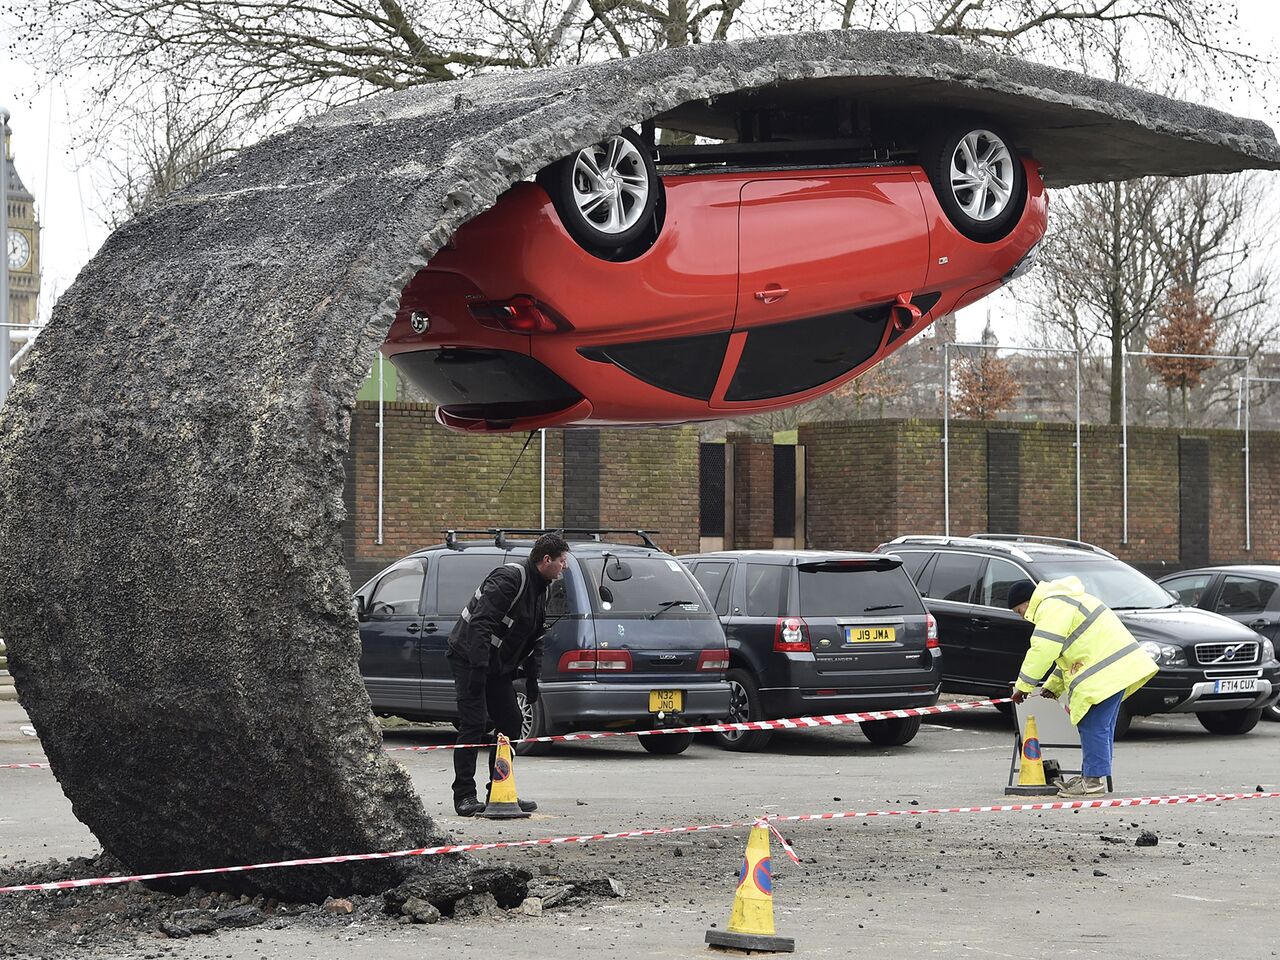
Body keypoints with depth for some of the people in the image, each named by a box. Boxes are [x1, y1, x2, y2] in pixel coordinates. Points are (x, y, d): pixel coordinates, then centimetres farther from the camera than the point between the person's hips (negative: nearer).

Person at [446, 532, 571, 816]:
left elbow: (534, 640, 21)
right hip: (470, 660, -10)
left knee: (511, 723, 7)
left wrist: (533, 678, 14)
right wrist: (478, 668, -32)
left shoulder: (539, 590, 12)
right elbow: (481, 623, -28)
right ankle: (464, 796, -10)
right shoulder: (509, 579, -20)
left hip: (497, 666, 10)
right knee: (473, 725, -12)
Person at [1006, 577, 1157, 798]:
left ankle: (1094, 780, -8)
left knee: (1093, 726, -9)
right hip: (1117, 667, 11)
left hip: (1105, 671, -11)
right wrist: (1052, 687, 25)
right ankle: (1090, 775, 21)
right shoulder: (1061, 602, 26)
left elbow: (1042, 650, -17)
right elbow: (1068, 651, 30)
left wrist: (1023, 686, -9)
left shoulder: (1052, 608, -10)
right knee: (1100, 726, 15)